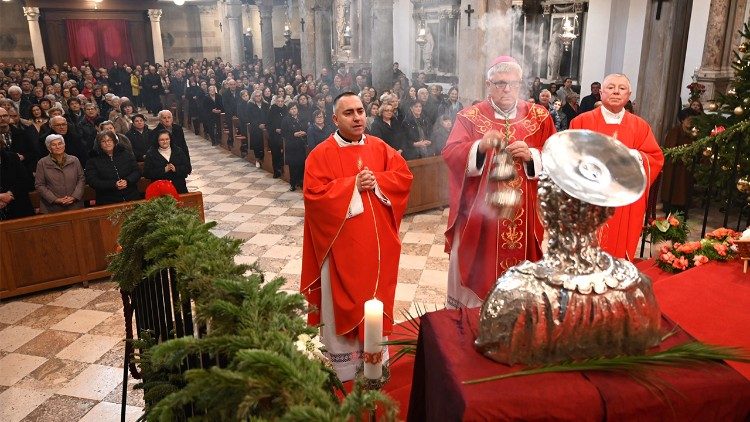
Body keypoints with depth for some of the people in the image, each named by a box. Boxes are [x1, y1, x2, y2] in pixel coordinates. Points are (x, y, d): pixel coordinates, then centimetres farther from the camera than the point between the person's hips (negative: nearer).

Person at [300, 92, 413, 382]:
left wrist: (376, 181, -15)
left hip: (376, 241, 4)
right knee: (343, 300, 7)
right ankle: (342, 360, 21)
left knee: (374, 295, 15)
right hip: (342, 243, -4)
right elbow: (314, 193, -17)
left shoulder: (380, 148, 6)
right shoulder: (321, 154, -7)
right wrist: (353, 185, -19)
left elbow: (404, 176, 1)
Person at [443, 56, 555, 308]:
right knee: (478, 275, 7)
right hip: (480, 213, -2)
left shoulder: (539, 117, 5)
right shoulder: (469, 117, 0)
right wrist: (480, 147, -29)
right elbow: (450, 154, -12)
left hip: (526, 215, 2)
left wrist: (532, 155, -17)